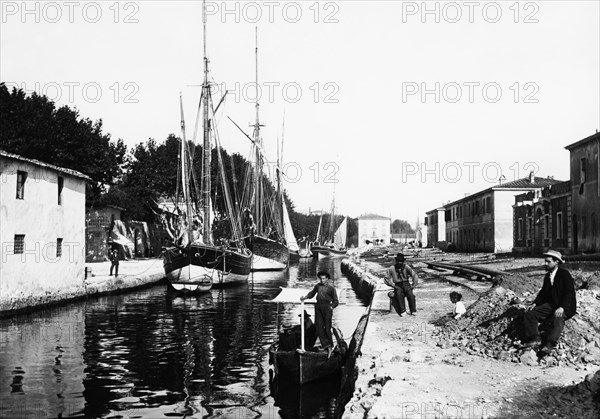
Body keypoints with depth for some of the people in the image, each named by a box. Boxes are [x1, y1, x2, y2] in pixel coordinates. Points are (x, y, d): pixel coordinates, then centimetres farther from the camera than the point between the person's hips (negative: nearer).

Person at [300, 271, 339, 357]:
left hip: (326, 307, -4)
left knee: (327, 328, -6)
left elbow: (336, 301, 7)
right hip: (318, 307, 4)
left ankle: (330, 346, 6)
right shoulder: (318, 286, 18)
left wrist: (331, 307, -8)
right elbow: (312, 293, 31)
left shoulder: (331, 289, 7)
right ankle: (327, 346, -10)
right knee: (319, 327, -7)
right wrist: (305, 297, 15)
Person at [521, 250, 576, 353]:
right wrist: (535, 303, -2)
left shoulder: (565, 274, -7)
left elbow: (569, 293, -14)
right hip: (550, 305, 7)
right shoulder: (547, 276, 15)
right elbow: (543, 292, 16)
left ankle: (549, 344, -47)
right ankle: (534, 339, -22)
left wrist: (561, 307, -27)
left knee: (558, 318, -37)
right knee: (529, 314, -11)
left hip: (564, 307, -7)